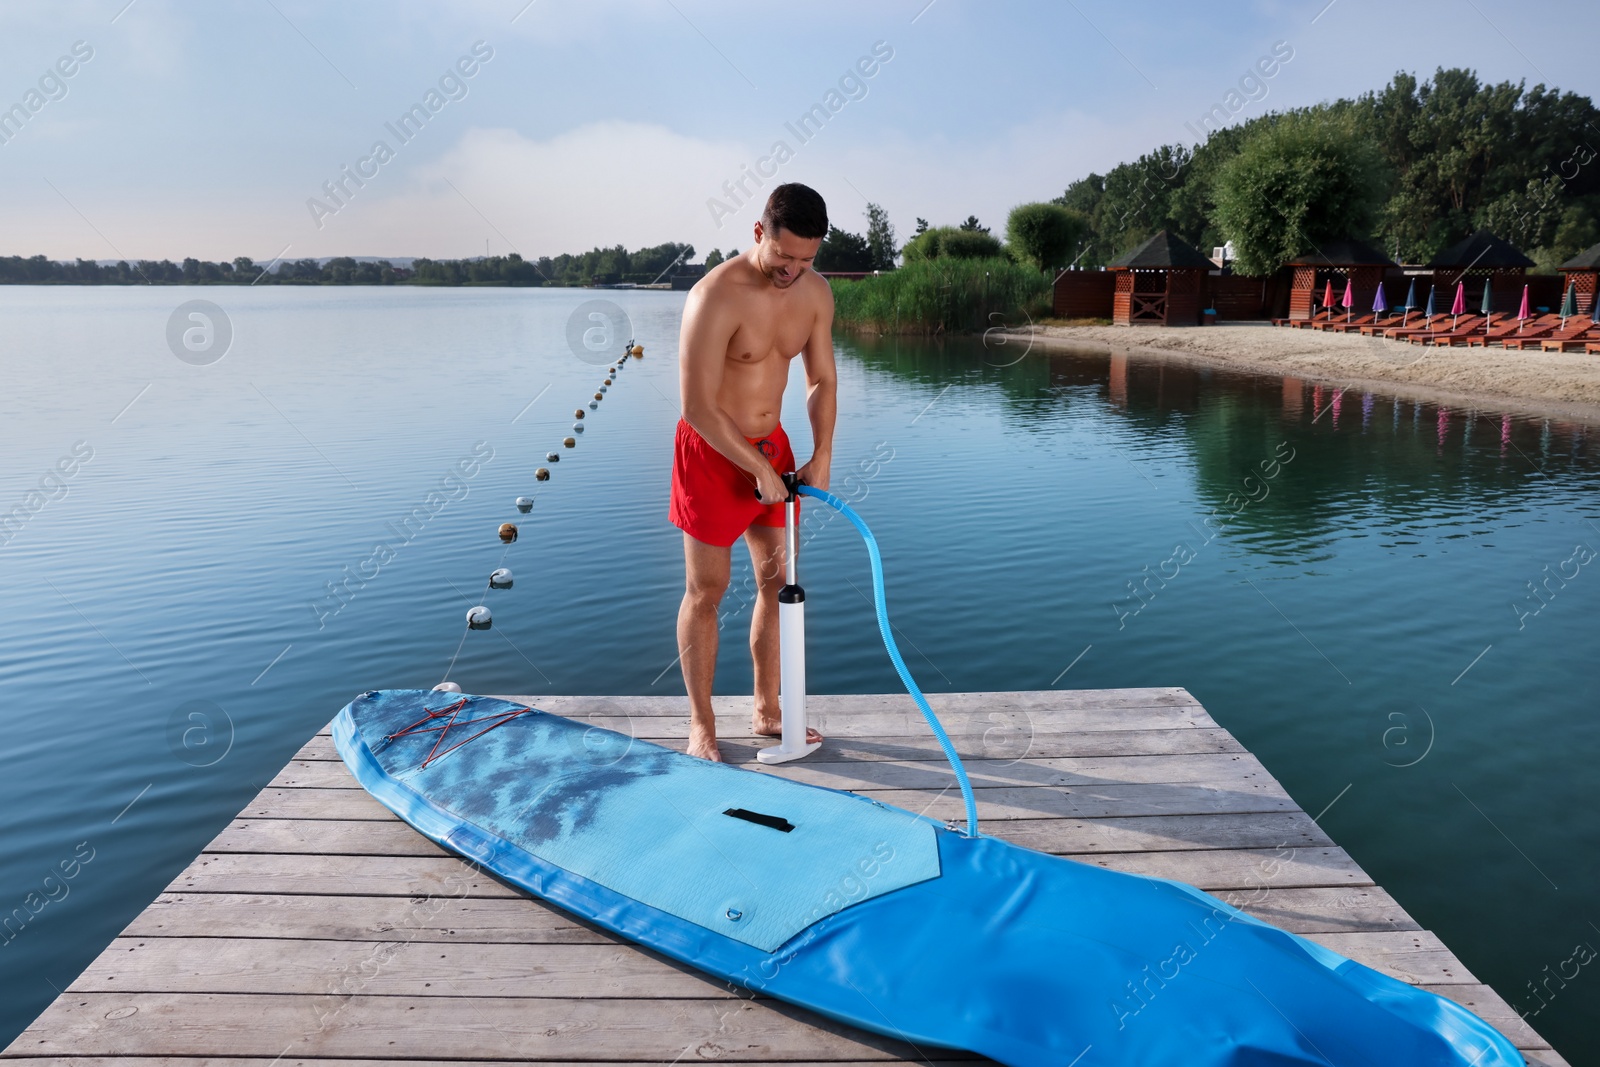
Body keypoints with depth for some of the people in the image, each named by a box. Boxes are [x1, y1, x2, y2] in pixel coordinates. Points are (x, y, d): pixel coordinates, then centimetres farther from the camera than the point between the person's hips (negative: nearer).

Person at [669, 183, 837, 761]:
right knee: (706, 590, 2)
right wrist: (759, 471, -20)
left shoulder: (815, 292, -2)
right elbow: (697, 405, -25)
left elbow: (822, 379, 8)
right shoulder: (716, 296, -24)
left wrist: (821, 456, -4)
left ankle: (767, 710, 26)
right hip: (712, 452, -6)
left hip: (772, 447, 7)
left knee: (778, 580, 11)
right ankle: (701, 725, 15)